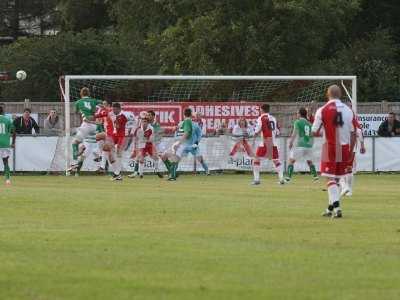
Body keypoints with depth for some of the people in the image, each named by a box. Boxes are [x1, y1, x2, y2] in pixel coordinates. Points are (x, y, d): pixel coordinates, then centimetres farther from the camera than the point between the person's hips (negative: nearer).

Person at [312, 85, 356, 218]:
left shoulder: (322, 110, -8)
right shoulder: (348, 110, 1)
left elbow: (315, 132, -6)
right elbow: (353, 134, 3)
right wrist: (350, 151, 12)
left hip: (330, 147, -4)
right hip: (344, 148, 4)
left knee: (331, 178, -2)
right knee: (337, 178, 16)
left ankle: (336, 206, -20)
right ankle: (331, 208, 25)